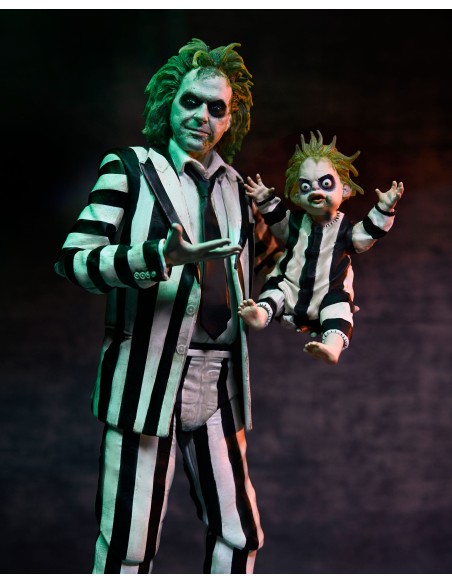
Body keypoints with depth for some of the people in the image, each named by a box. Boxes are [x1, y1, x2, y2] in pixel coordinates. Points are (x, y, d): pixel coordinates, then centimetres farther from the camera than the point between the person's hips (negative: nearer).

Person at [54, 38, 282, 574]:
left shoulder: (235, 188, 16)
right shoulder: (130, 169, 2)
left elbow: (270, 258, 34)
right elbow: (73, 259, -9)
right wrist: (161, 256, -20)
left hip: (218, 383, 5)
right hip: (148, 376, -5)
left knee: (240, 537, 9)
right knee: (128, 546, -6)